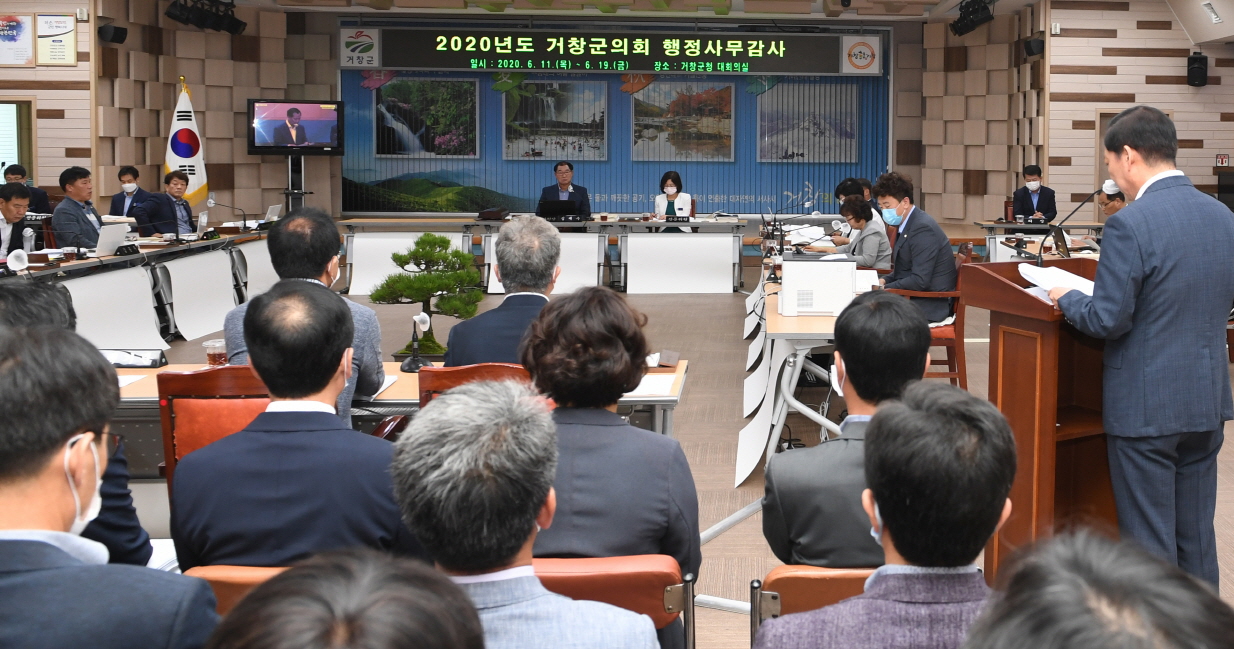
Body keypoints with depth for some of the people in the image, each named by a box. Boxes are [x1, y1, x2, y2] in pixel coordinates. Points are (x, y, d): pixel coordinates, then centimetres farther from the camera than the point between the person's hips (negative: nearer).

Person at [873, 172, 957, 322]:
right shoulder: (907, 224, 10)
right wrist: (884, 280, 2)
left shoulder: (922, 228, -19)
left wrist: (885, 287, -16)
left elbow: (920, 281, -23)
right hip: (914, 298, 9)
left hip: (930, 305, -9)